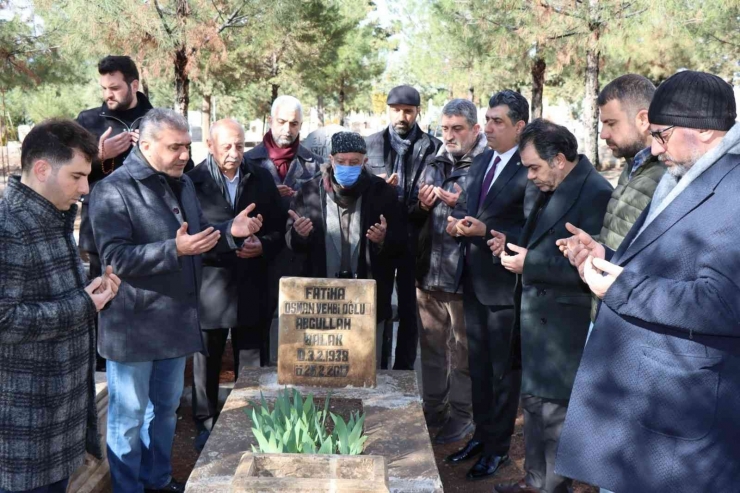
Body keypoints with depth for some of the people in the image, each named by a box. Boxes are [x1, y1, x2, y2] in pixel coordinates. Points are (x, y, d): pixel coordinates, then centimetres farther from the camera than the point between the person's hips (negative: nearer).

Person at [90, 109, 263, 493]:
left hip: (176, 320, 8)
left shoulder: (182, 184, 10)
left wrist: (230, 232, -3)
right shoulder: (113, 191, -16)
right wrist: (174, 250, -33)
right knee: (128, 416, 7)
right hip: (133, 326, -8)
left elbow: (199, 237, 17)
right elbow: (115, 258, -24)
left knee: (165, 407, 21)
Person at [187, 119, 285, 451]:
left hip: (251, 289, 3)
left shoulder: (262, 180, 6)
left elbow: (279, 229, 9)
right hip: (209, 289, -2)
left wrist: (262, 246, -11)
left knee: (253, 365, 11)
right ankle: (206, 426, 30)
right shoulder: (192, 182, -6)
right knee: (206, 364, 12)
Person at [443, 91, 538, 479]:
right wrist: (457, 219, -7)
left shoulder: (530, 170, -17)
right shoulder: (480, 162, 10)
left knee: (504, 369, 9)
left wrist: (486, 231, -28)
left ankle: (499, 446, 24)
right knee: (478, 365, 20)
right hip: (474, 280, 8)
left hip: (505, 284, -8)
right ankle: (482, 433, 36)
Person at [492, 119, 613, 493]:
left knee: (554, 413, 2)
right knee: (534, 403, 21)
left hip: (561, 327, -10)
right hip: (536, 318, 10)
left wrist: (529, 263, -22)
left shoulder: (595, 193, -20)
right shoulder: (551, 189, 10)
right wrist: (514, 244, 3)